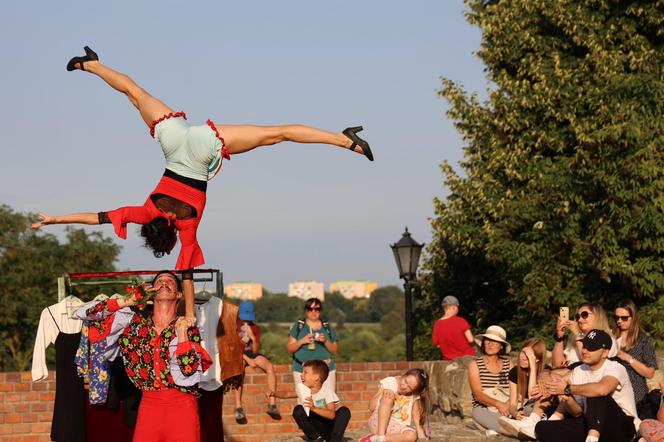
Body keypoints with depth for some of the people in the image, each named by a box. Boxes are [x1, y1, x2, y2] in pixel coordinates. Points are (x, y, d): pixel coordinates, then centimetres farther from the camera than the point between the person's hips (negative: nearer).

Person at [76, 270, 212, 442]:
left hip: (182, 406, -1)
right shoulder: (132, 323, 7)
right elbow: (83, 313, 6)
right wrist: (125, 302, -1)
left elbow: (190, 376, -9)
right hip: (148, 404, 2)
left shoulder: (189, 330, 2)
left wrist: (182, 334, -13)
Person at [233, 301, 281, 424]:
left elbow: (255, 351, 3)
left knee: (270, 366, -24)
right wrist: (247, 360, -16)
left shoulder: (255, 328, 11)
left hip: (250, 353, 4)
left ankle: (272, 404, -27)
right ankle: (238, 407, -46)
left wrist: (253, 338, -17)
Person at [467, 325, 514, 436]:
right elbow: (478, 394, -7)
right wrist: (498, 404, -24)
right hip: (484, 409, -4)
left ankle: (497, 429, -15)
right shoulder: (475, 364, 4)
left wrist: (508, 404, -20)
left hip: (507, 407, 4)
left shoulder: (508, 363, 13)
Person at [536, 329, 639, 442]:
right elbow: (577, 412, 6)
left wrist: (567, 389, -26)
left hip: (622, 427, -6)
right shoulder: (578, 371, 8)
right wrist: (568, 400, -18)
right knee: (543, 428, -14)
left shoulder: (615, 368, -13)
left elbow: (602, 389, -38)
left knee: (596, 394, -32)